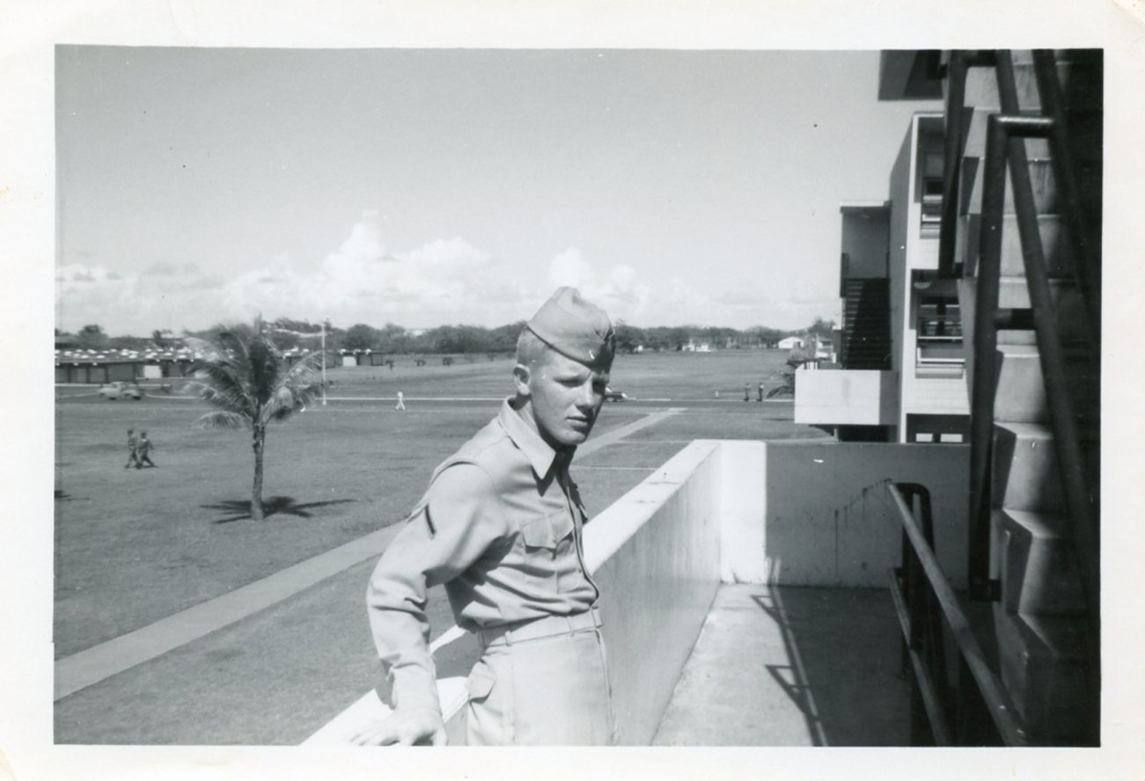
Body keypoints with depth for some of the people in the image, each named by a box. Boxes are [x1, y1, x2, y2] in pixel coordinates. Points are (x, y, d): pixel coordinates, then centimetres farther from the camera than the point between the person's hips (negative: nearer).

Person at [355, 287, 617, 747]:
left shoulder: (551, 461, 7)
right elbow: (393, 587, -18)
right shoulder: (482, 473, -18)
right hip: (531, 702, -9)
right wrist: (416, 701, -25)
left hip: (583, 695, 9)